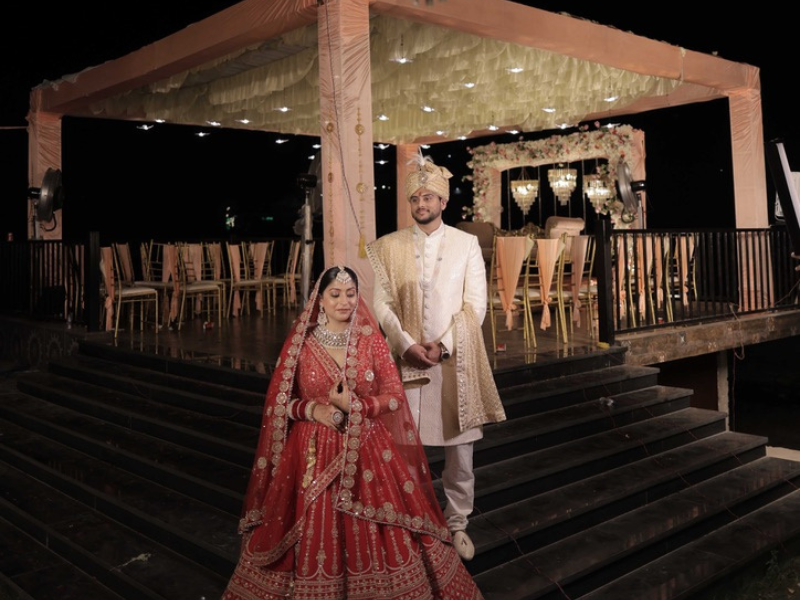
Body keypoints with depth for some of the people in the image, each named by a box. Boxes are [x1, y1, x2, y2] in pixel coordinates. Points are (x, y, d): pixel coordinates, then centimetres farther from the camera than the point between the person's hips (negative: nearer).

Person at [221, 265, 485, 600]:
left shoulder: (371, 339, 0)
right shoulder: (300, 342, -2)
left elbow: (394, 395, -2)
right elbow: (277, 400, 1)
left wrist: (354, 404, -16)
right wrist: (311, 410, -16)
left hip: (368, 450, 1)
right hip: (314, 453, -1)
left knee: (380, 535, 4)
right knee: (314, 537, 5)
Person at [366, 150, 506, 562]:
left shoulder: (467, 244, 5)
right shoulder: (387, 247, 6)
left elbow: (475, 305, 0)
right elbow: (380, 302, 0)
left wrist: (443, 345, -11)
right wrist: (407, 344, -13)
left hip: (454, 360, 0)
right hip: (406, 358, 0)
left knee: (459, 448, 6)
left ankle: (457, 523, 22)